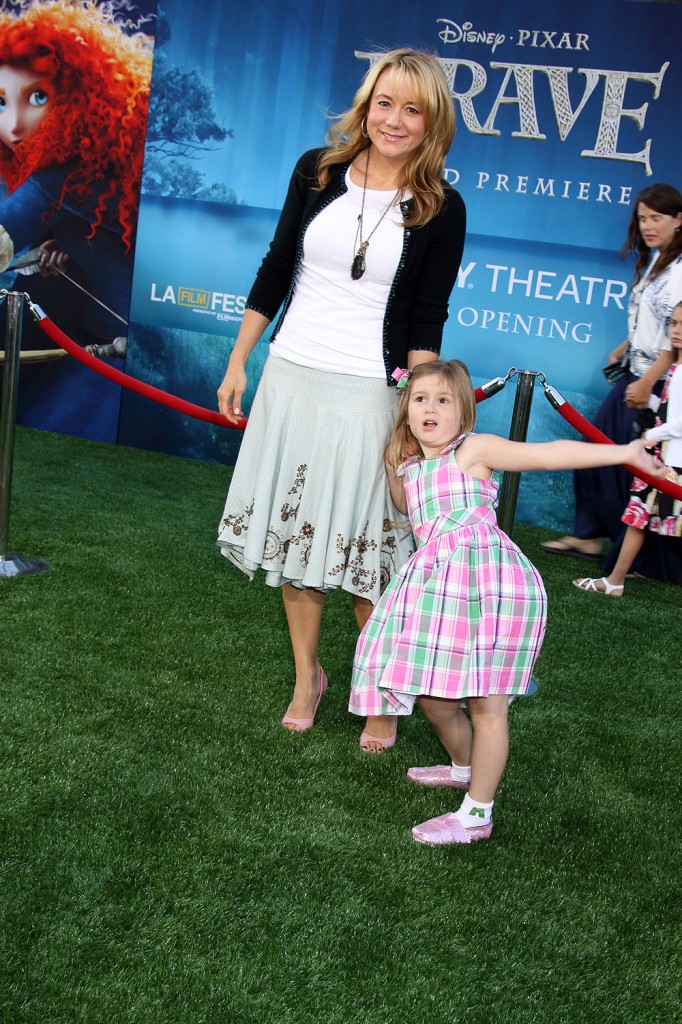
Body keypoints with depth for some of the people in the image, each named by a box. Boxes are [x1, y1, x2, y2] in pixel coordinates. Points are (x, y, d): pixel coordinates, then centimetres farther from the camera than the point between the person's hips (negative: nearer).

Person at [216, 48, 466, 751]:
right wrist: (237, 365, 10)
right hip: (291, 376, 4)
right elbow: (276, 271, 10)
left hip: (370, 393, -3)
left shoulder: (441, 209, -3)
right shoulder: (317, 171, 4)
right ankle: (307, 675, 28)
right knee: (293, 530, 10)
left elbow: (426, 321, -3)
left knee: (364, 547, 1)